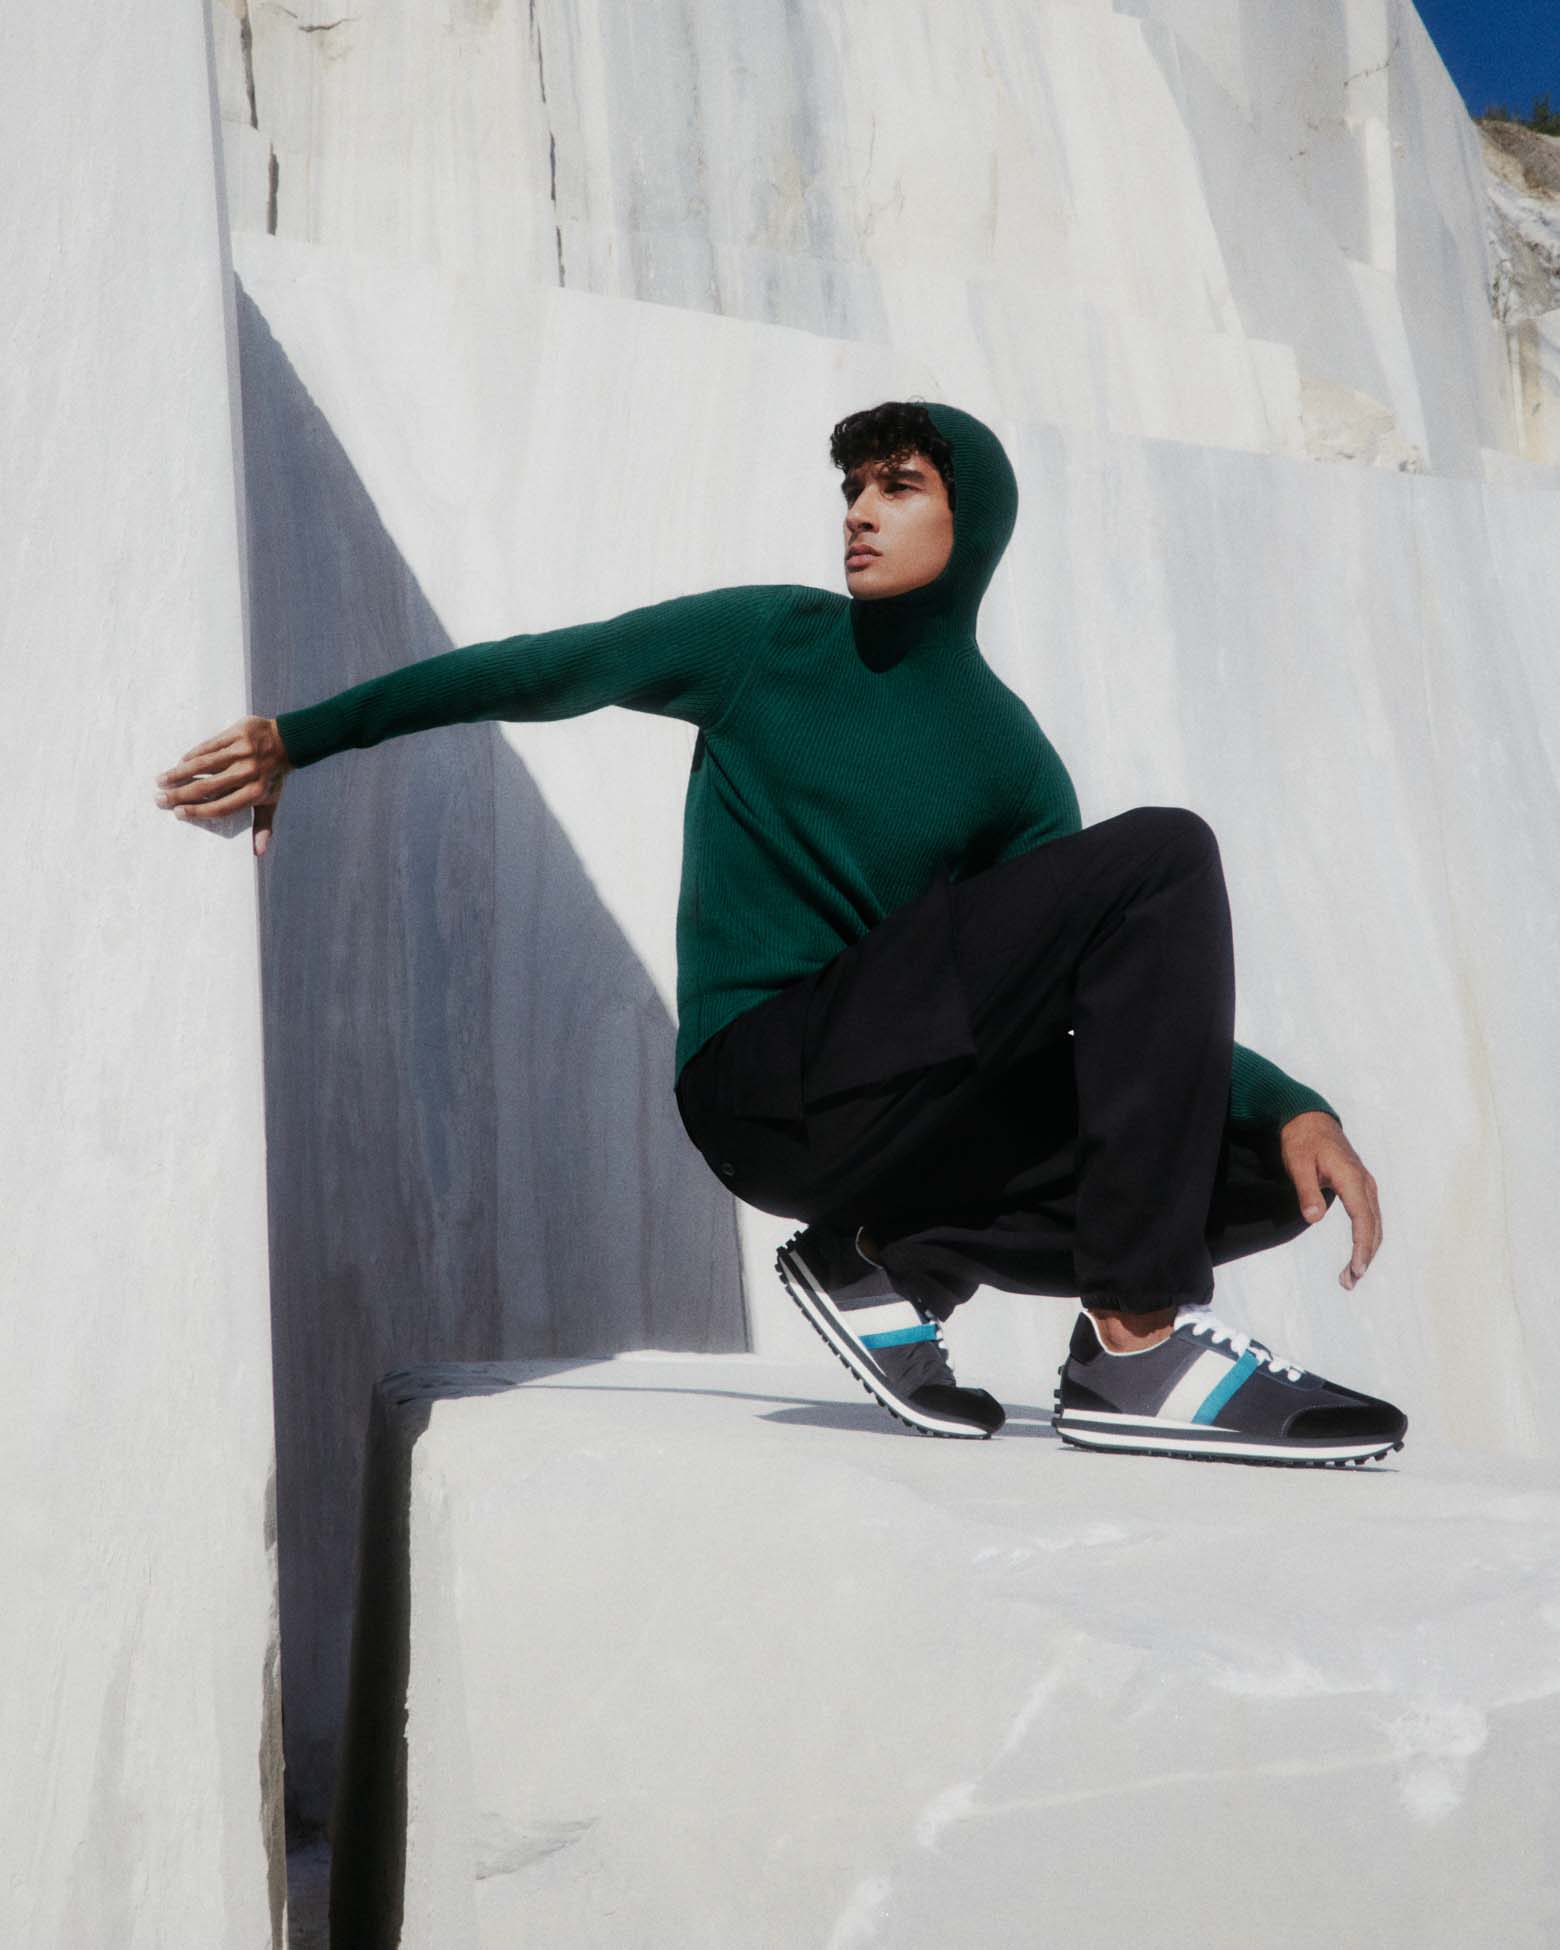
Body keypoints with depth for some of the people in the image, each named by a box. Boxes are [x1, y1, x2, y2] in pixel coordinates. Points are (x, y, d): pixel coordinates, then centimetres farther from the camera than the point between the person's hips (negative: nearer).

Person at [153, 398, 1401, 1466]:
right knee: (1162, 857, -19)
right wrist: (298, 738, -6)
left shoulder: (1010, 764, 13)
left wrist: (1293, 1109, -6)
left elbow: (1136, 992, 10)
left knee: (1268, 1167, -12)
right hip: (763, 1084, -5)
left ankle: (901, 1260, -3)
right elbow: (530, 672, 3)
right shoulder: (770, 643, 7)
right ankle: (1138, 1344, -25)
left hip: (899, 1109, 5)